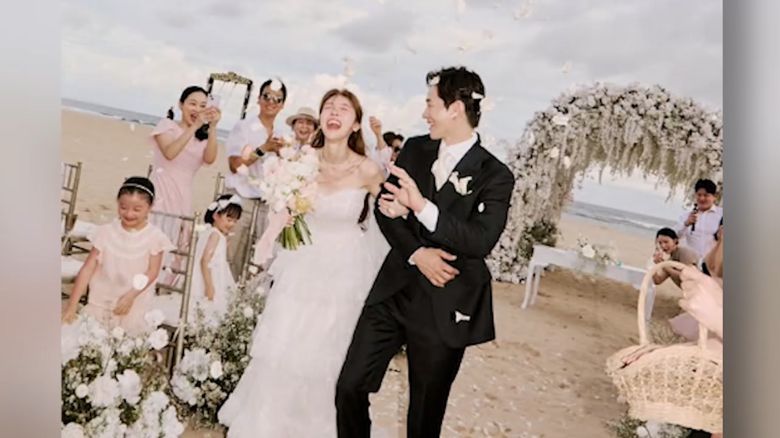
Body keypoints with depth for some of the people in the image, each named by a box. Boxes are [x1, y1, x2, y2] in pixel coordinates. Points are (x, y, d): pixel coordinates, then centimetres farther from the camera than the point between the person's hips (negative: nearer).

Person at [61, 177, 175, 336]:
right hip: (101, 301, 2)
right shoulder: (106, 232, -4)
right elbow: (88, 269, -4)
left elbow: (152, 272, -7)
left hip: (135, 304, -2)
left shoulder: (154, 236, -8)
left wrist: (131, 295, -20)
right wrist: (72, 305, -8)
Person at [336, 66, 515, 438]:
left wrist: (421, 205, -28)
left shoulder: (496, 175, -8)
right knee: (349, 388, 5)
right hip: (394, 290, 4)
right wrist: (417, 253, -14)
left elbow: (480, 242, -19)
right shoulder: (415, 149, 6)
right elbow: (384, 209, 3)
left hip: (444, 306, -3)